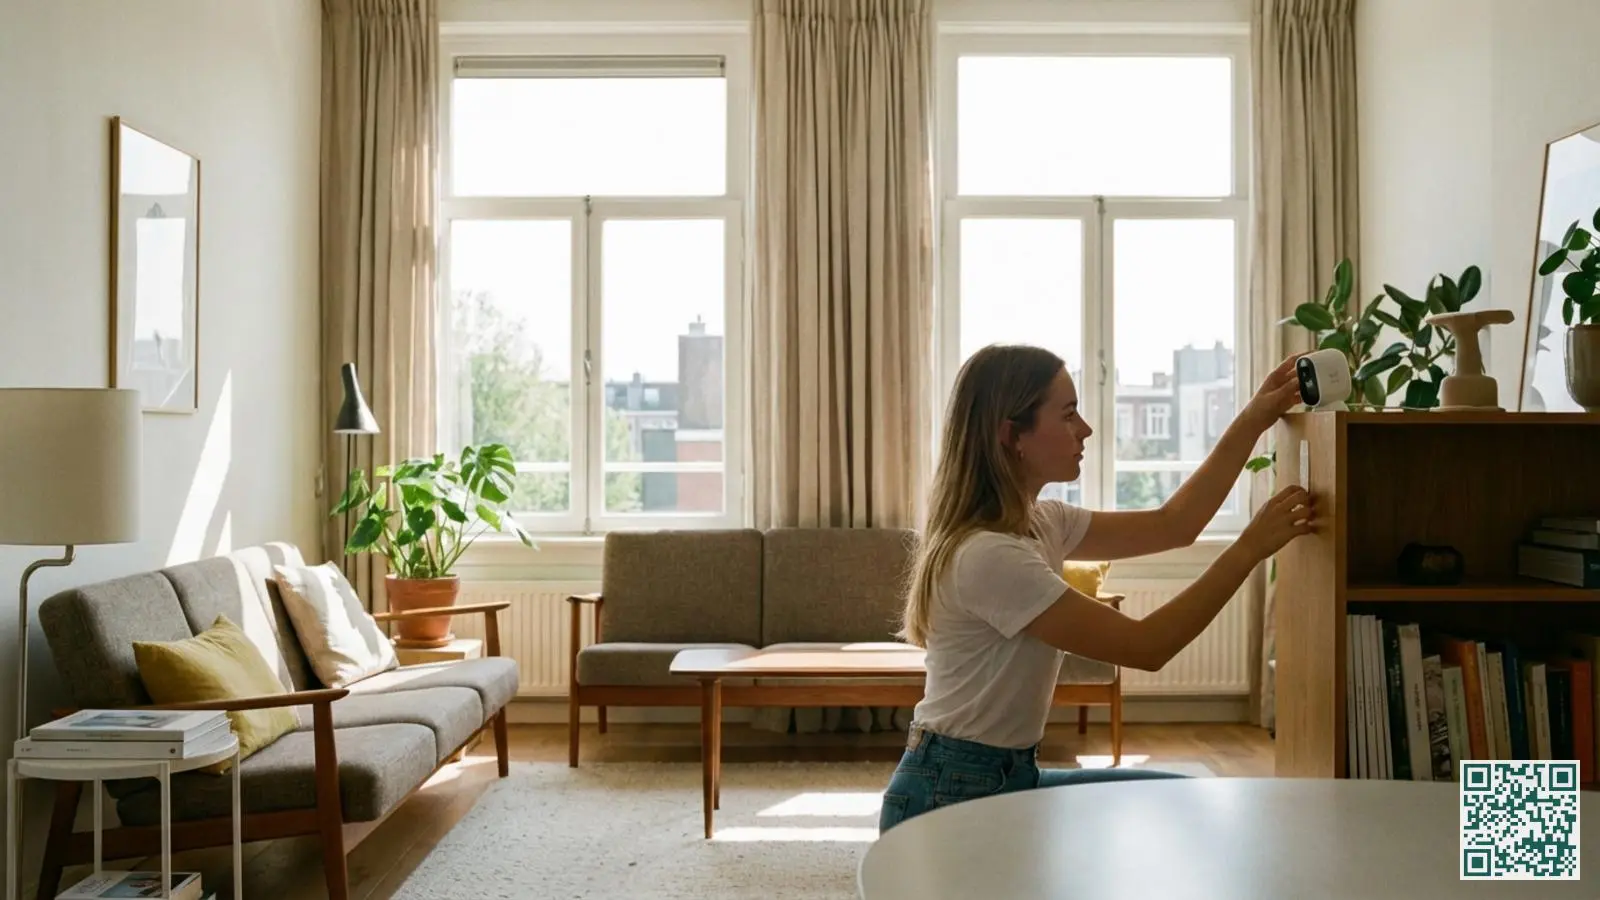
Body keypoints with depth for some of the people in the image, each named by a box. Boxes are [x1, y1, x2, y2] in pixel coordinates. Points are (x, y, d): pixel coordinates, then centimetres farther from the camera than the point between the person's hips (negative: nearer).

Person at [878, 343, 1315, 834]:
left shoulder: (1039, 523, 4)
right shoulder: (989, 554, -26)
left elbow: (1172, 524, 10)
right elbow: (1146, 646, -23)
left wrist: (1253, 421, 7)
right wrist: (1252, 547, -18)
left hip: (1011, 777, 9)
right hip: (950, 798, -9)